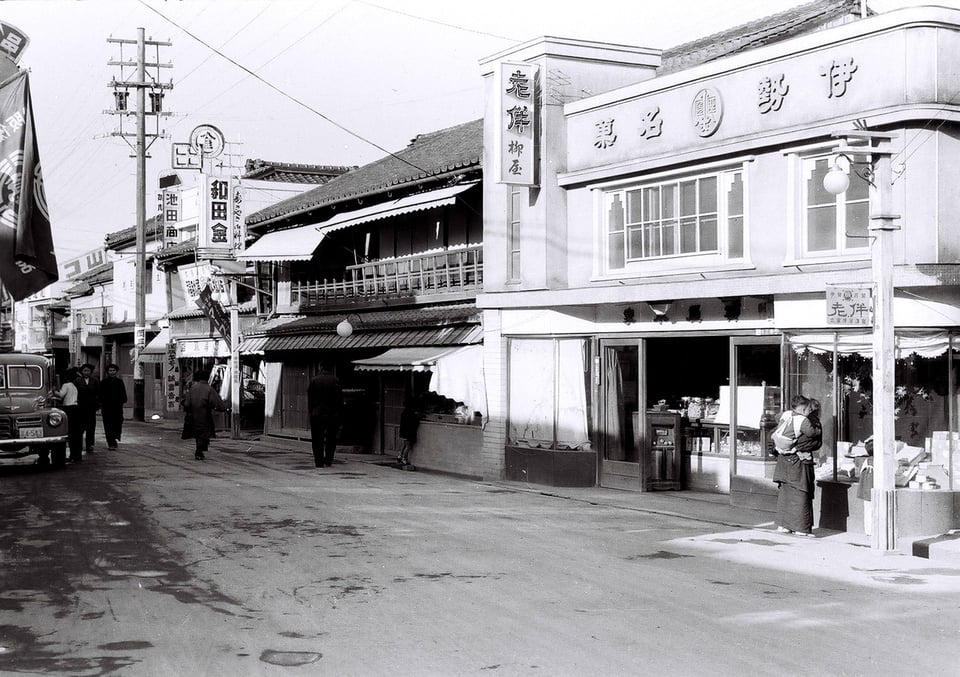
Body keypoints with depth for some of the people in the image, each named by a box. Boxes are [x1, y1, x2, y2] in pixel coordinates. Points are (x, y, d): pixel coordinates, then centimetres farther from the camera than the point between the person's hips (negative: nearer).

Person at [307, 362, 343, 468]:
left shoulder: (313, 380, 0)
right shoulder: (335, 381, -4)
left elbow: (309, 400, 2)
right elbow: (340, 399, -3)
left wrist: (311, 412, 9)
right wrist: (338, 412, 5)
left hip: (317, 415, 0)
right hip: (332, 415, 0)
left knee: (317, 440, 6)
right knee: (331, 439, 12)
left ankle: (319, 462, 4)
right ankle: (328, 460, 6)